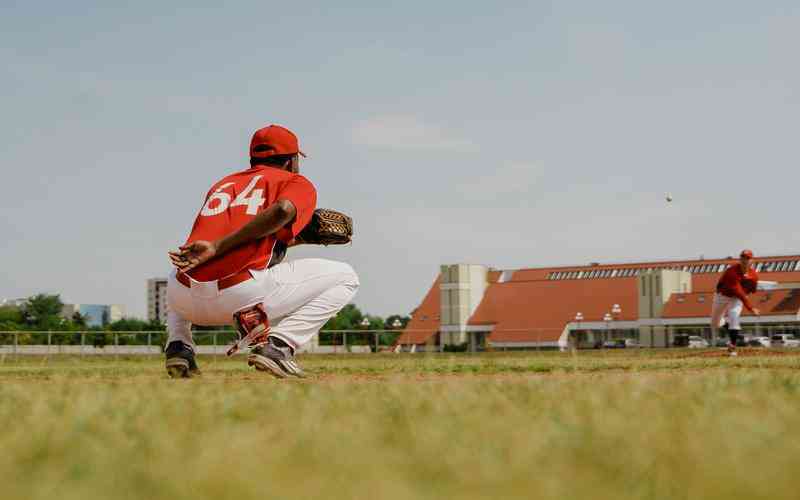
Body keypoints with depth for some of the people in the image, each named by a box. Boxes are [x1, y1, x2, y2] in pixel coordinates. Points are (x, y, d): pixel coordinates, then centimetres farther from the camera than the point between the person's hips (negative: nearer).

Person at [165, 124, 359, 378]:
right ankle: (277, 346, -6)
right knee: (345, 276, 12)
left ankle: (179, 346, 15)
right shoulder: (298, 183, 13)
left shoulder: (222, 183, 30)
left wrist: (301, 237, 34)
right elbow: (283, 210, -11)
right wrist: (218, 247, -13)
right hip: (242, 296, -5)